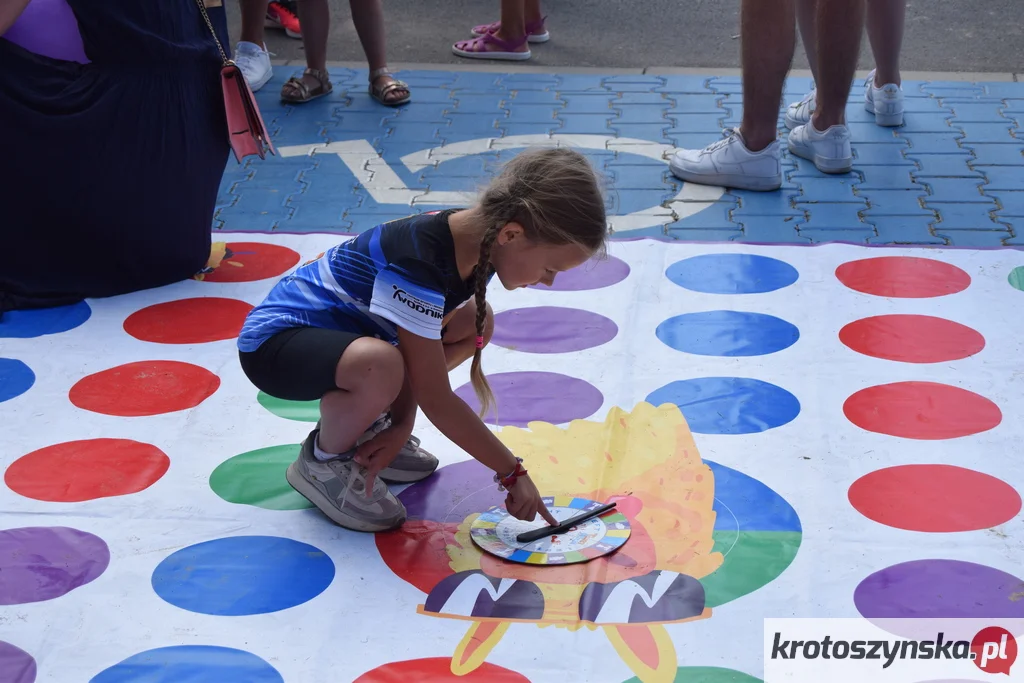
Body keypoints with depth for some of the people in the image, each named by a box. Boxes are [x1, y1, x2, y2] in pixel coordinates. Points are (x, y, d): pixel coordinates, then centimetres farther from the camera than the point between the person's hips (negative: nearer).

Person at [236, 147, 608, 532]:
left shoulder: (478, 242, -8)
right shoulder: (418, 262, -33)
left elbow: (425, 358, 0)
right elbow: (435, 398, -28)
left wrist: (401, 425, -12)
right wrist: (513, 473, -22)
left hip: (343, 328, 9)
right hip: (275, 340, -9)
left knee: (476, 322, 3)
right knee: (380, 365, -38)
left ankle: (365, 426, 12)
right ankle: (322, 461, -7)